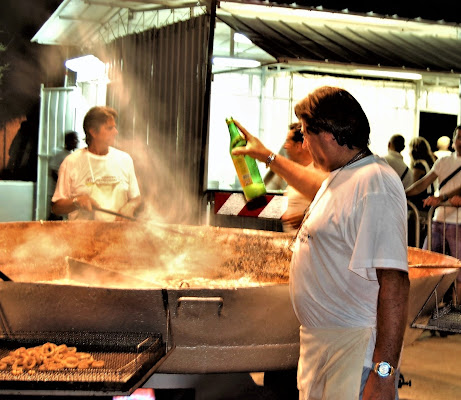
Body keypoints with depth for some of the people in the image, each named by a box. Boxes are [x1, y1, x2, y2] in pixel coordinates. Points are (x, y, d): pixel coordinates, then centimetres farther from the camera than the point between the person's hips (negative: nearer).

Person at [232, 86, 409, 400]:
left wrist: (384, 373, -33)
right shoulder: (341, 176, 10)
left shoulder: (374, 185, -23)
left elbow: (394, 282, -30)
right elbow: (314, 185, 37)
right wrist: (267, 156, 43)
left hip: (354, 348, -10)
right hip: (319, 338, 10)